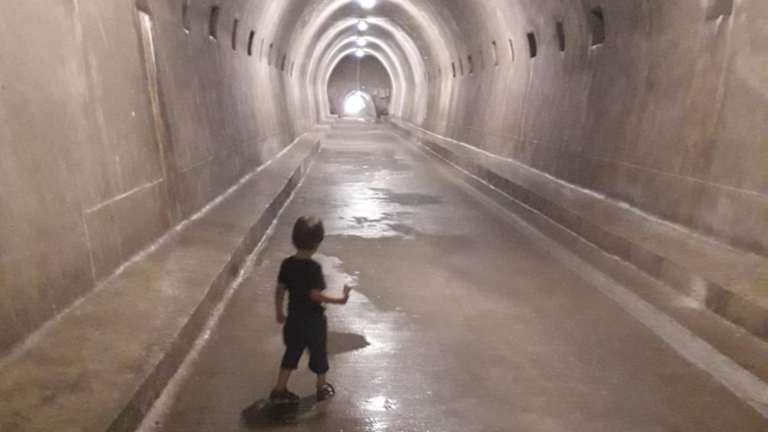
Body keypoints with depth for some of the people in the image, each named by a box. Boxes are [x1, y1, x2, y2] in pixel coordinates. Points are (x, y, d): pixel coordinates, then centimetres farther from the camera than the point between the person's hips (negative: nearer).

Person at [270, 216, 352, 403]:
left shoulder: (287, 264, -5)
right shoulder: (314, 268, -23)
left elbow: (279, 291, 1)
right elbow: (315, 294, -25)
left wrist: (279, 312, 13)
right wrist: (340, 300, -20)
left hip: (294, 319, 5)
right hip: (314, 320, -5)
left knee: (291, 353, 18)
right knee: (319, 353, 15)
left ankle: (280, 390, 22)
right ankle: (322, 388, 33)